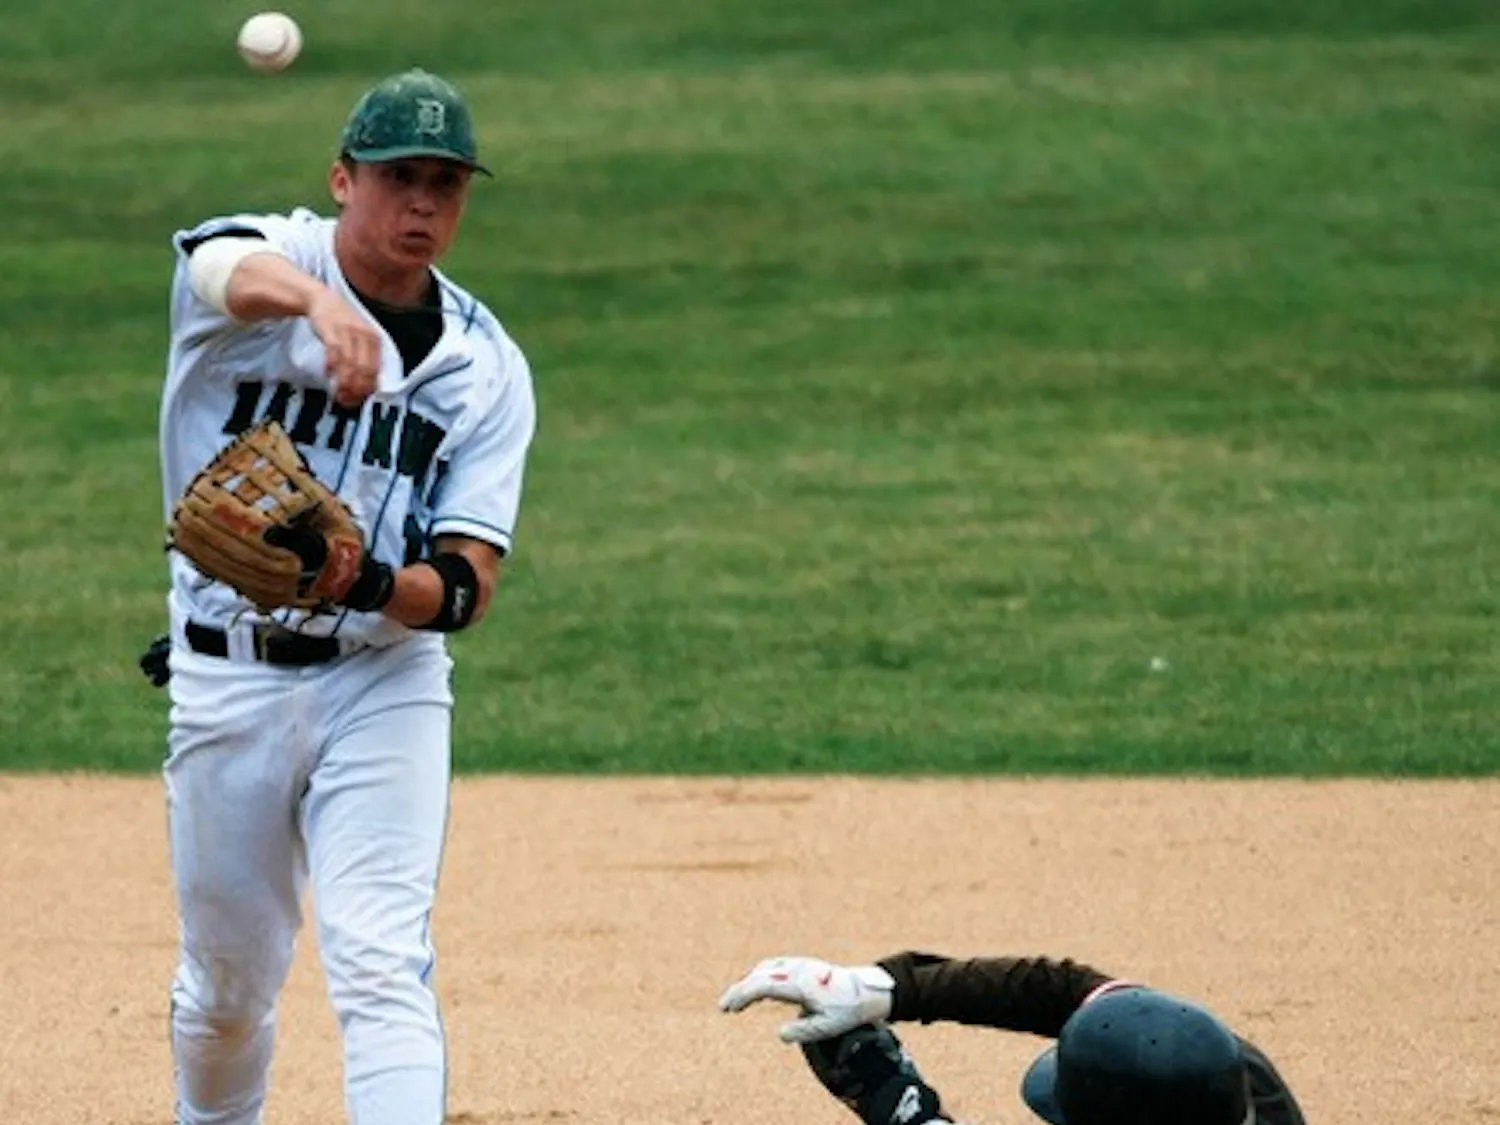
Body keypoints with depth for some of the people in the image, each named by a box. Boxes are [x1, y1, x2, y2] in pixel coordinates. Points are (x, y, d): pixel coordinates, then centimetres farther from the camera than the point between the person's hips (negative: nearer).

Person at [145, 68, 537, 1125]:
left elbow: (471, 586, -7)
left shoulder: (488, 369, -1)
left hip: (385, 681, 0)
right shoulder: (277, 253, -7)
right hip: (227, 681, 0)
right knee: (228, 980, 12)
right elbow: (233, 271, -35)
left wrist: (376, 584, -30)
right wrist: (318, 300, -59)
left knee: (382, 963, -15)